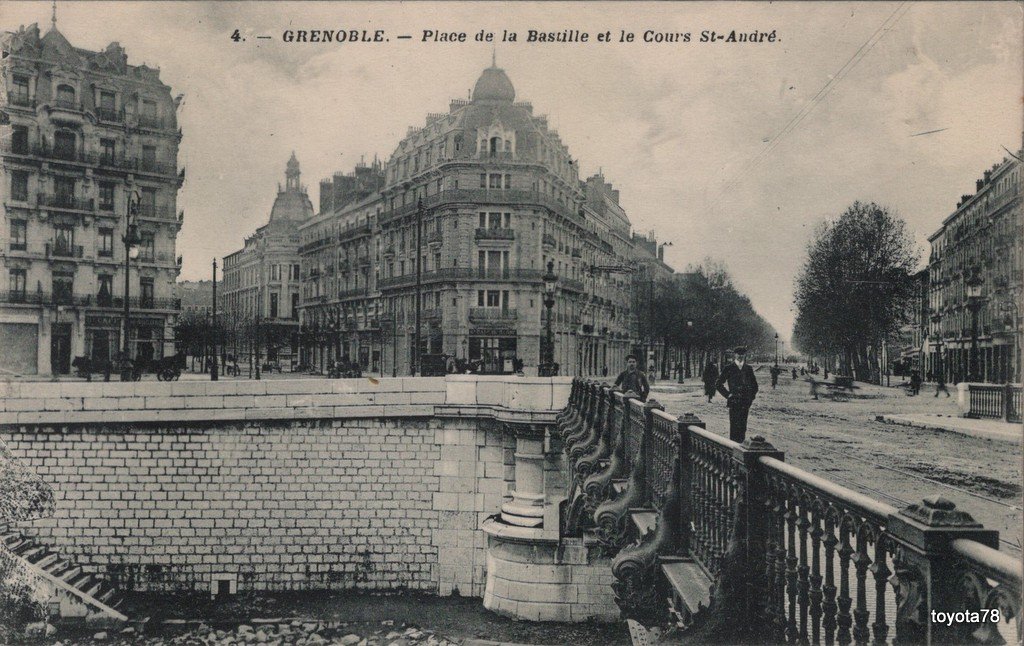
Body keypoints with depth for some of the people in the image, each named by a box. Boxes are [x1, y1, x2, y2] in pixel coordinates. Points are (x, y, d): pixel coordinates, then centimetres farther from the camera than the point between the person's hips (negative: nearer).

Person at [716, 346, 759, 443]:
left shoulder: (748, 369, 11)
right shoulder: (728, 369, -1)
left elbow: (754, 384, 21)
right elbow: (719, 384, 1)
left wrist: (752, 396, 10)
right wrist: (728, 395, -4)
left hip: (746, 402, 4)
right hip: (734, 402, -4)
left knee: (743, 427, 5)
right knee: (735, 425, -7)